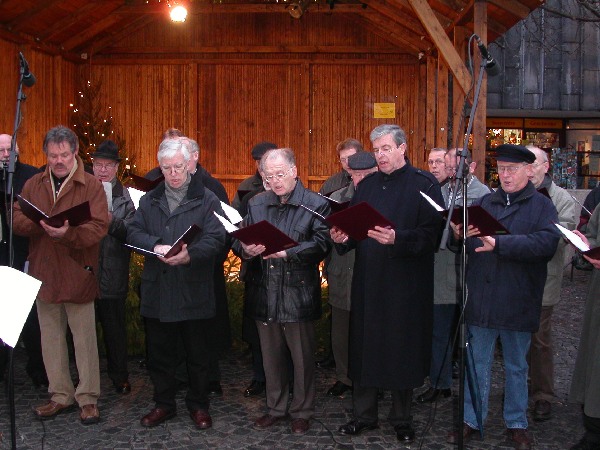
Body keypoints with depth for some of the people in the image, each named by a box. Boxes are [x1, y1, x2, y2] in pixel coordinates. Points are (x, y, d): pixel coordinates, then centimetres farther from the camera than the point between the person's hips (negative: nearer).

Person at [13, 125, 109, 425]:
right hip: (44, 273, 4)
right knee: (51, 338, 12)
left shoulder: (91, 185, -4)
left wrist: (68, 233, -31)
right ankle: (60, 395, 25)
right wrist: (37, 223, -19)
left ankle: (87, 398, 13)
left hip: (78, 274, -4)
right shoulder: (33, 184, 10)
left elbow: (99, 227, -14)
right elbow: (16, 220, 2)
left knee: (85, 338, 1)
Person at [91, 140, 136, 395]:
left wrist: (112, 222, -25)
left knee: (115, 329, 8)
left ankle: (119, 377, 21)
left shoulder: (125, 197, 1)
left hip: (112, 276, -2)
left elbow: (131, 233, -9)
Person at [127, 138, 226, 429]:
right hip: (157, 292, 3)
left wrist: (190, 255, -31)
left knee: (198, 354, 8)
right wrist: (156, 245, -18)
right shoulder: (150, 200, 12)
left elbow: (216, 238, -13)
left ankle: (198, 405, 25)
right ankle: (164, 404, 29)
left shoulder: (206, 200, -1)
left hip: (195, 293, -3)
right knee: (159, 353, 13)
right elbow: (133, 232, 2)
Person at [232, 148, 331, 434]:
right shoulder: (256, 204, 10)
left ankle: (302, 411, 25)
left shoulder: (316, 204, -6)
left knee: (302, 357, 8)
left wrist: (287, 253, -27)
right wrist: (246, 249, -15)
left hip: (299, 295, -4)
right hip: (264, 294, 4)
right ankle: (276, 407, 32)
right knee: (271, 355, 16)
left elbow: (322, 244, -17)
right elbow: (238, 240, 8)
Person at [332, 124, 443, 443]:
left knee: (402, 350, 4)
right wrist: (342, 238, -5)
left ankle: (402, 419, 21)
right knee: (365, 347, 8)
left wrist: (397, 239, -28)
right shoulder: (367, 185, 13)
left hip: (406, 285, -4)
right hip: (367, 282, 5)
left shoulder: (424, 184, -5)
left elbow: (431, 234, -14)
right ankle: (363, 414, 23)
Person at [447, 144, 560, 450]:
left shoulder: (542, 205, 0)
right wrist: (459, 235, -22)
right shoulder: (484, 203, 10)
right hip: (481, 300, 2)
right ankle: (471, 420, 23)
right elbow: (466, 246, 2)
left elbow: (547, 242, -19)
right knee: (478, 364, 11)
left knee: (516, 366, 13)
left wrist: (499, 243, -26)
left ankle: (517, 424, 27)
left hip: (518, 303, -2)